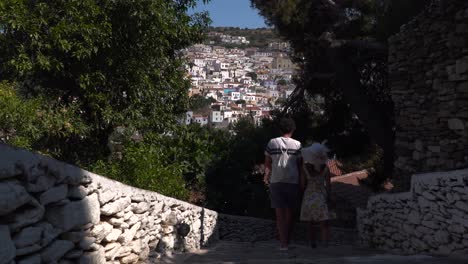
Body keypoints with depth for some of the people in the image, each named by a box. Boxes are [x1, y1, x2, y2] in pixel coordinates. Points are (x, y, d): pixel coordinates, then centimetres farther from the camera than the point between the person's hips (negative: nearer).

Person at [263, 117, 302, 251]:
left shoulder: (272, 143, 3)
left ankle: (283, 243, -5)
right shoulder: (297, 144, 2)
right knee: (289, 212, 12)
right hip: (293, 181, 1)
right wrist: (300, 180, 16)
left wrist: (266, 177, 22)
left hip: (276, 181, 0)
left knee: (280, 212, 1)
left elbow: (267, 163, 6)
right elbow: (300, 165, 3)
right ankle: (288, 241, 17)